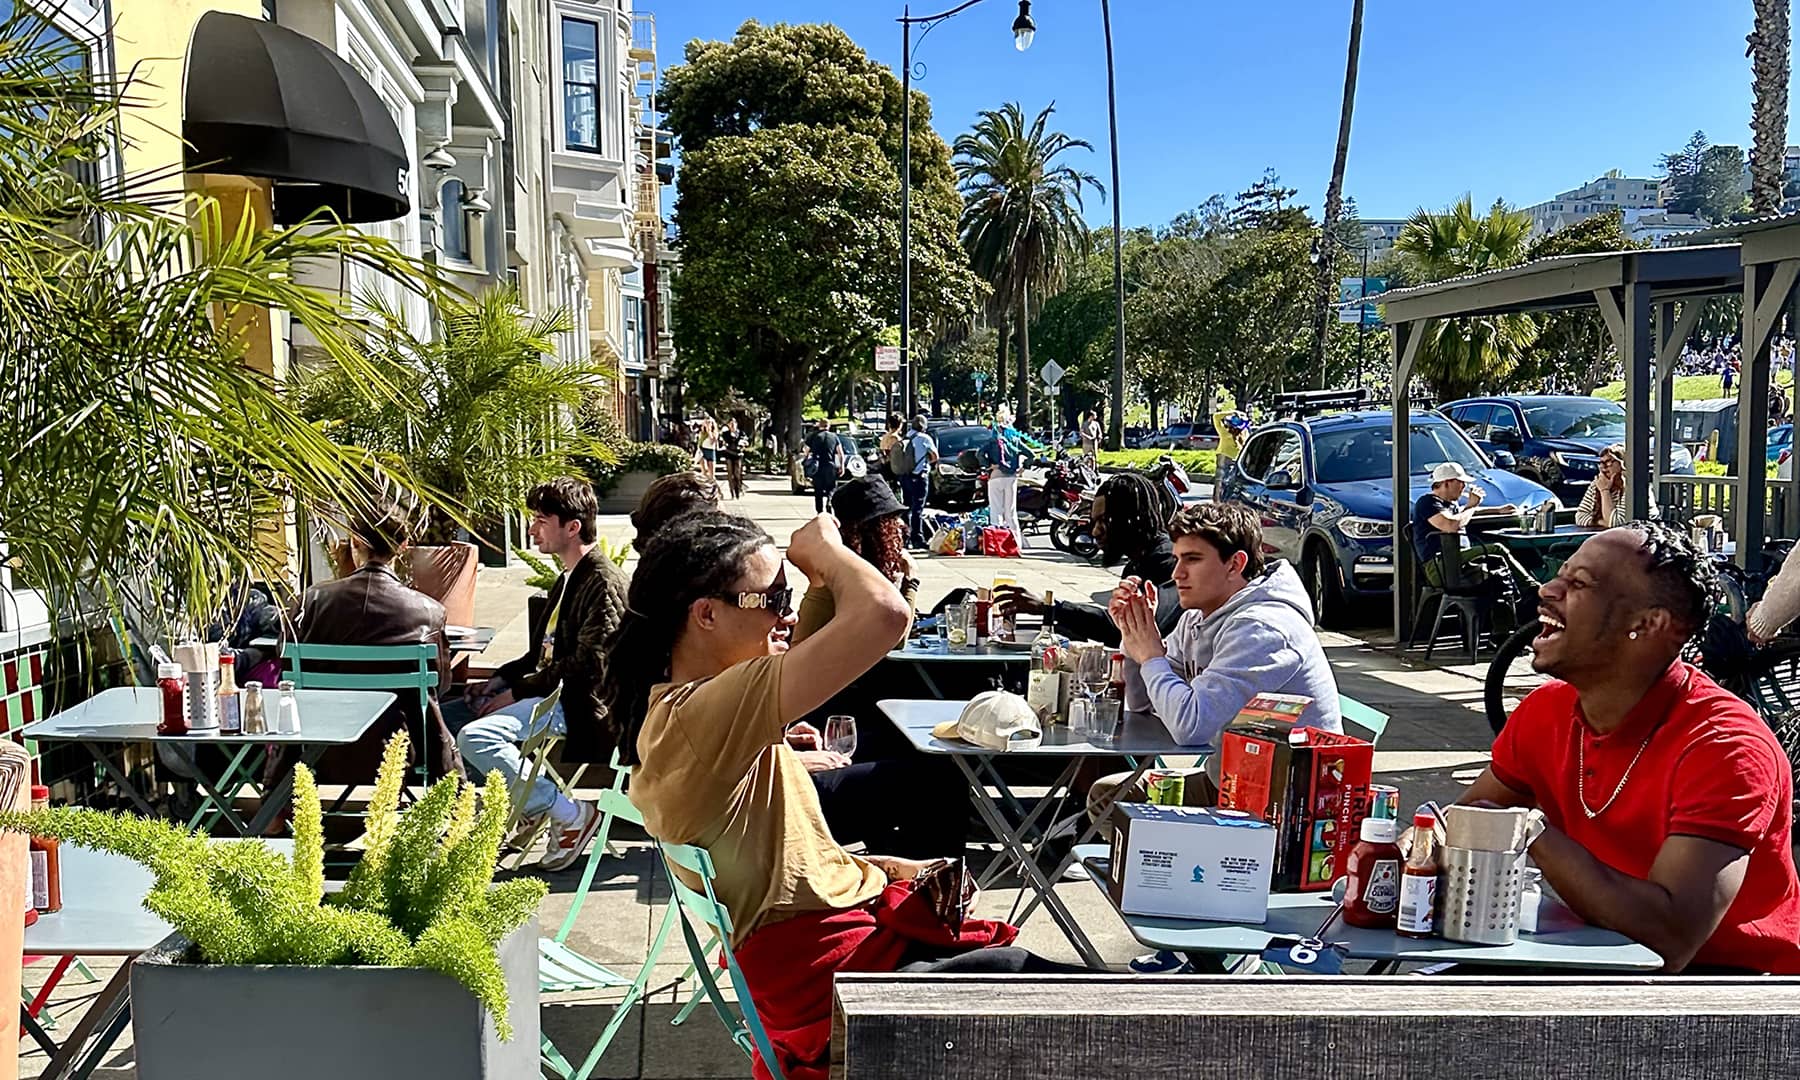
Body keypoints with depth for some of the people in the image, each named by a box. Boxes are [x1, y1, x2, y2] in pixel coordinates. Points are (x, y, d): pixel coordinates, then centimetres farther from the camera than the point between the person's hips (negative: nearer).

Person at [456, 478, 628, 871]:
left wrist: (517, 692, -17)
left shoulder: (603, 583, -15)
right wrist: (500, 680, 6)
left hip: (580, 706, -11)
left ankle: (570, 813, -15)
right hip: (552, 694, 11)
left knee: (475, 737, -27)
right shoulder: (569, 579, 17)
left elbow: (588, 666, -22)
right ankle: (523, 805, 8)